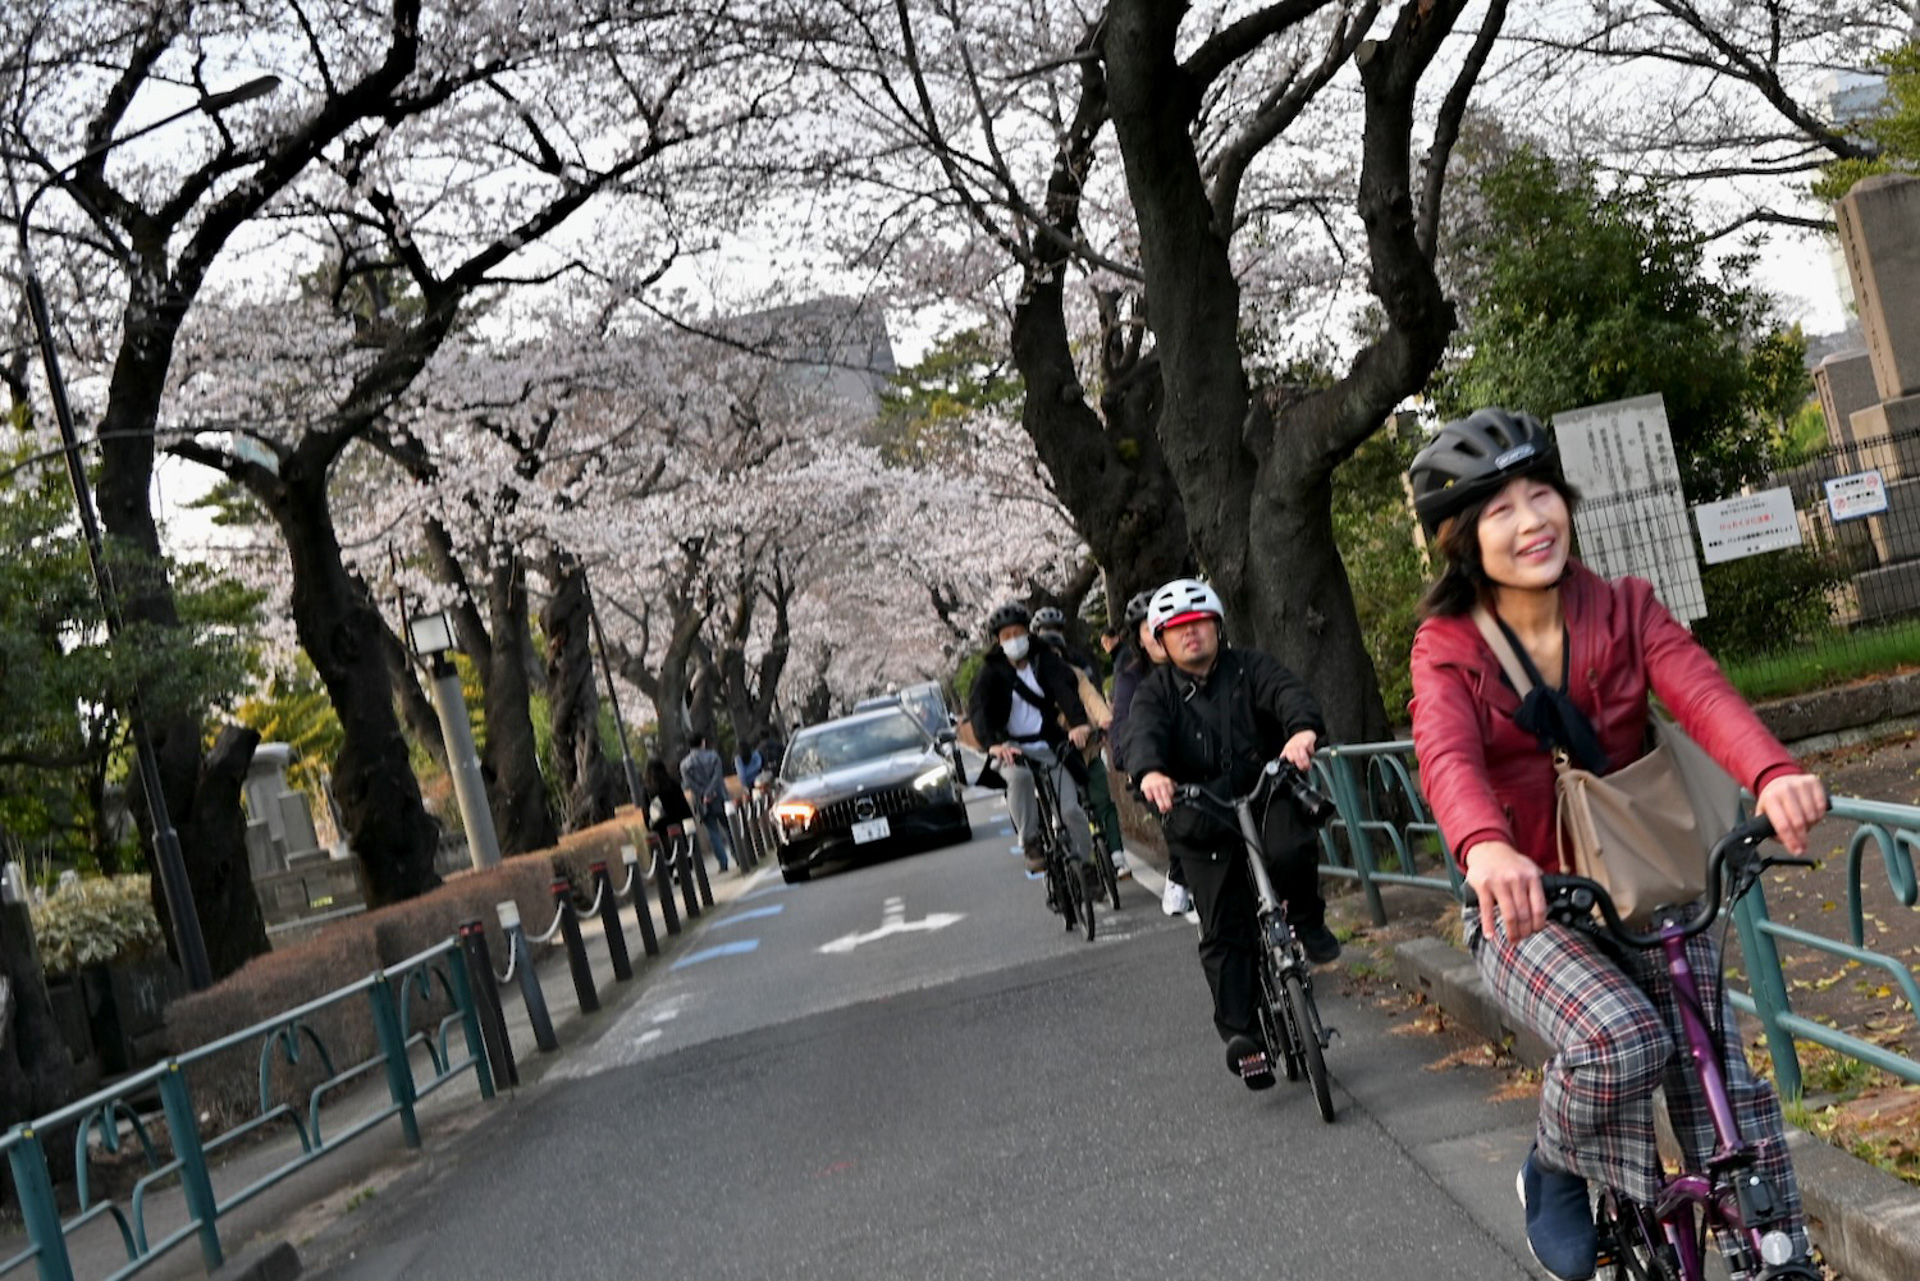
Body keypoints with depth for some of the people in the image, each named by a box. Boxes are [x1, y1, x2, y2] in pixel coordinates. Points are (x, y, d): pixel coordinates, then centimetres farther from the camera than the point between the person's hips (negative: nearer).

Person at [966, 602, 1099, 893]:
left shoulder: (1044, 659, 0)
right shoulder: (991, 672, -3)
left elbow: (1066, 688, -18)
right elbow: (978, 708, -19)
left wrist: (1078, 723, -40)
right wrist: (992, 744, -40)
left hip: (1048, 745, 2)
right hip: (1012, 747, -1)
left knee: (1070, 808, -9)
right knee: (1019, 776, -36)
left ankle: (1084, 862, 16)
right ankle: (1031, 842, -20)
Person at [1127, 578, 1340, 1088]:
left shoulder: (1250, 668, 1)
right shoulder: (1156, 691, 3)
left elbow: (1290, 693, -19)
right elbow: (1143, 734, -18)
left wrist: (1304, 729, -45)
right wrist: (1150, 772, -43)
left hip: (1266, 797, -1)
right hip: (1203, 822, 1)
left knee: (1289, 851, -32)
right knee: (1223, 932, -3)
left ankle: (1307, 922, -2)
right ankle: (1241, 1034, 5)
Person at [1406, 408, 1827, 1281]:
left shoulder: (1624, 610, 0)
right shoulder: (1449, 649, -7)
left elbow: (1701, 692, -20)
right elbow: (1446, 757, -28)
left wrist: (1773, 773, -43)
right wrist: (1486, 848, -51)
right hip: (1526, 908, -3)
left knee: (1725, 1094, -8)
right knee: (1621, 1039, -29)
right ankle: (1555, 1175, 1)